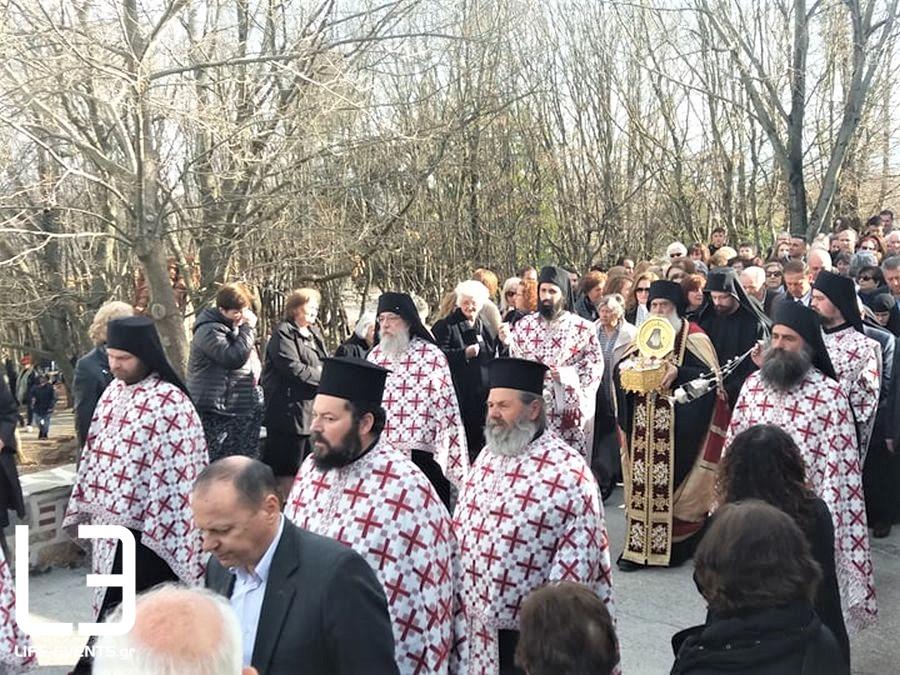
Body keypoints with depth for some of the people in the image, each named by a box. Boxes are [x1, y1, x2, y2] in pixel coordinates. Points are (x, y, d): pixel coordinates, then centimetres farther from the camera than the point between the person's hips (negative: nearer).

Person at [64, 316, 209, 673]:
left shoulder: (170, 402, -17)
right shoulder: (112, 392, 7)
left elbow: (175, 474, -18)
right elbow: (94, 453, 16)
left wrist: (161, 532, -17)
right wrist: (84, 506, 15)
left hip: (144, 530, -7)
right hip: (108, 522, 7)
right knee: (113, 607, 18)